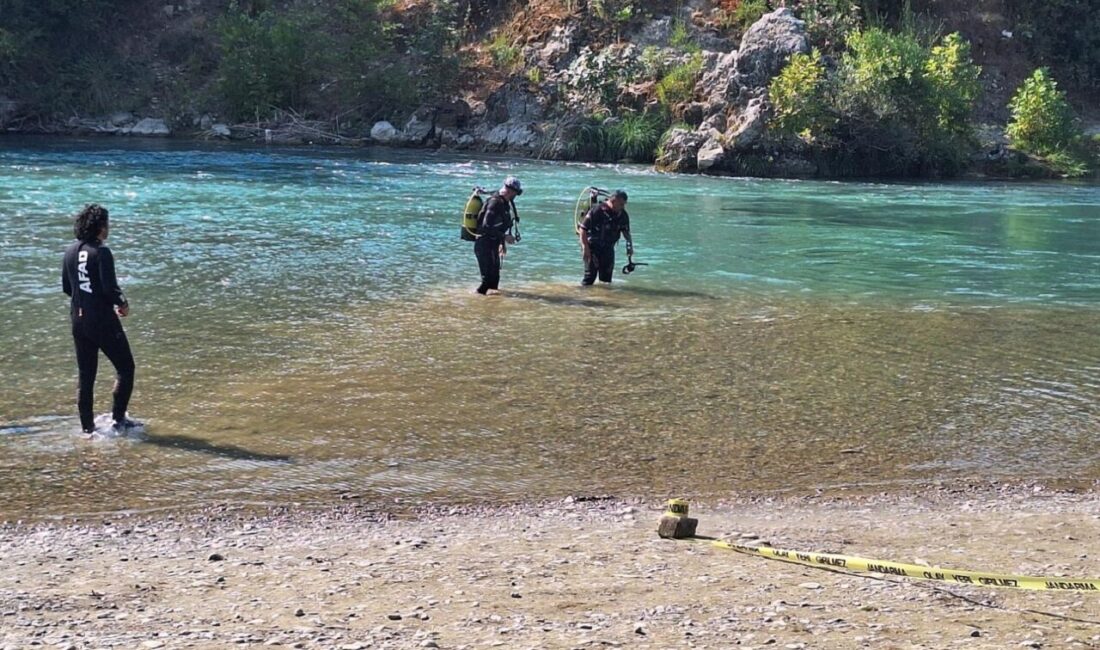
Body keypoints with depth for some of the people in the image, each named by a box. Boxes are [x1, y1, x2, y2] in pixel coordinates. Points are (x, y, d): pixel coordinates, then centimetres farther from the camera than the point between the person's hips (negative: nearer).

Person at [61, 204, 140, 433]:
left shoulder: (71, 251, 6)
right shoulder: (101, 253, -15)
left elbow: (66, 287, 13)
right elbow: (110, 288, -20)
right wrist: (123, 304, -2)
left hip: (78, 320, 7)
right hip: (103, 320, -7)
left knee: (86, 376, 12)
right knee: (125, 368, 8)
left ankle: (88, 427, 15)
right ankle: (119, 419, 6)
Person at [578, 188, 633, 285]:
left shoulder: (622, 215, -1)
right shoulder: (597, 210, -20)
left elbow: (626, 232, 12)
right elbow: (583, 228, -18)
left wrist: (630, 245, -5)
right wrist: (585, 247, -21)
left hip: (608, 248, 6)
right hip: (593, 247, -6)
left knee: (606, 276, 6)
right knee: (590, 275, -9)